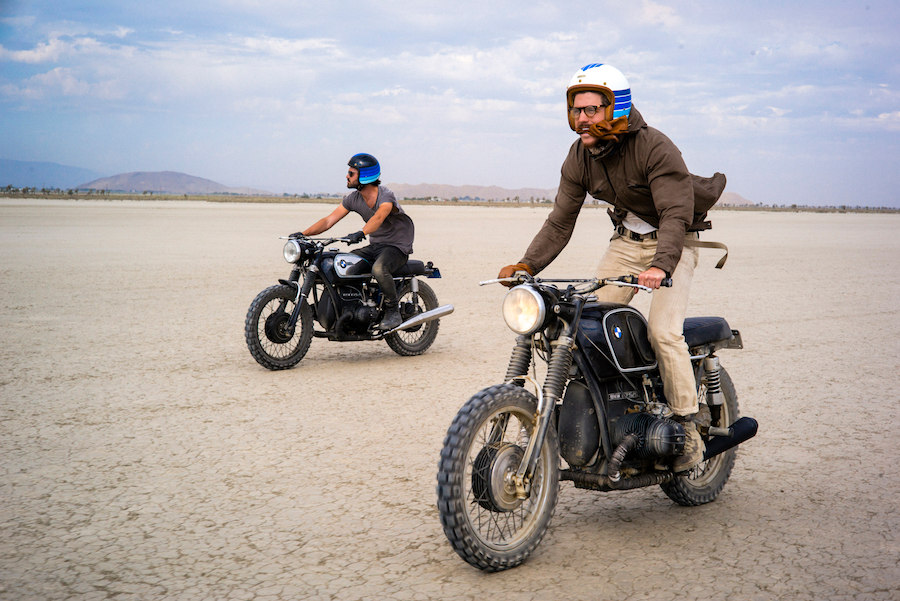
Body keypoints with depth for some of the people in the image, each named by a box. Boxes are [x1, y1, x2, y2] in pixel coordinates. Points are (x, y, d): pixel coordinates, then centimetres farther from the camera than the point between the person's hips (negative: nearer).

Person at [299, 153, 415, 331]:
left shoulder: (386, 195, -20)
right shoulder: (353, 198, 1)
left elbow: (378, 217, -41)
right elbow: (329, 220, -3)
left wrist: (361, 233, -59)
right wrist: (303, 234, -16)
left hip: (397, 246, -7)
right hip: (374, 246, 7)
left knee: (379, 269, -37)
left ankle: (393, 314, -20)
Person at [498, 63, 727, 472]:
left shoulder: (654, 147, -24)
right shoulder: (579, 157, -4)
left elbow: (676, 215, -32)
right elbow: (560, 222, -3)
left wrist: (660, 266, -49)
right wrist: (527, 264, -18)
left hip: (672, 242, -6)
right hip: (626, 241, 6)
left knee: (663, 331, -22)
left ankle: (689, 430, -9)